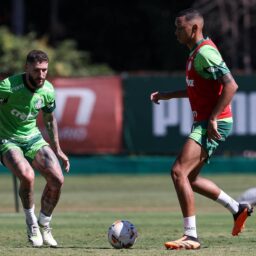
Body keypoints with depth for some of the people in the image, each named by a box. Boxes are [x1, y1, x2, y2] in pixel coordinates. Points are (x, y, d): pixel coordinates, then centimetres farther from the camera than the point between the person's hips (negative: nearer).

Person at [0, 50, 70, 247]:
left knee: (57, 179, -10)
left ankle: (44, 225, 13)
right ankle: (32, 225, -7)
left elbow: (49, 119, 14)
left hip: (33, 138, 5)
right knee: (27, 176, -31)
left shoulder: (48, 90, -4)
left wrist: (57, 151, 17)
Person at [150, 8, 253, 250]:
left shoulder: (205, 52, -16)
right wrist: (168, 95, 24)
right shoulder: (197, 52, 16)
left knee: (179, 171, -17)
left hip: (213, 125, -11)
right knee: (189, 178, 16)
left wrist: (213, 118, -25)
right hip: (203, 123, 11)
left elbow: (230, 85, -24)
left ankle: (191, 236, -16)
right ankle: (237, 209, 26)